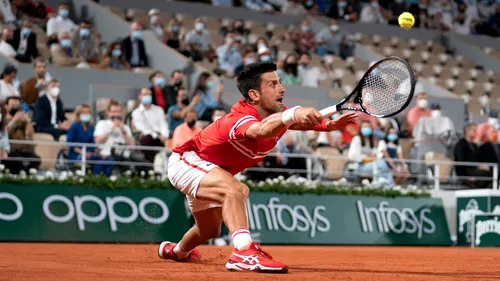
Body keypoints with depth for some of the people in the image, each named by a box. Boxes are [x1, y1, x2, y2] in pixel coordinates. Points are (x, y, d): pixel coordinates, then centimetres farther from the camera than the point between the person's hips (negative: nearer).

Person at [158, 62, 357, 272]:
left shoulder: (277, 116, -12)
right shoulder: (240, 119, -40)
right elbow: (260, 130, -62)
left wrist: (329, 125, -32)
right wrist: (293, 114, -81)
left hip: (207, 169, 9)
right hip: (186, 160, -9)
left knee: (210, 230, 28)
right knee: (235, 189, -38)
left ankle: (176, 251, 58)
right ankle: (243, 252, -48)